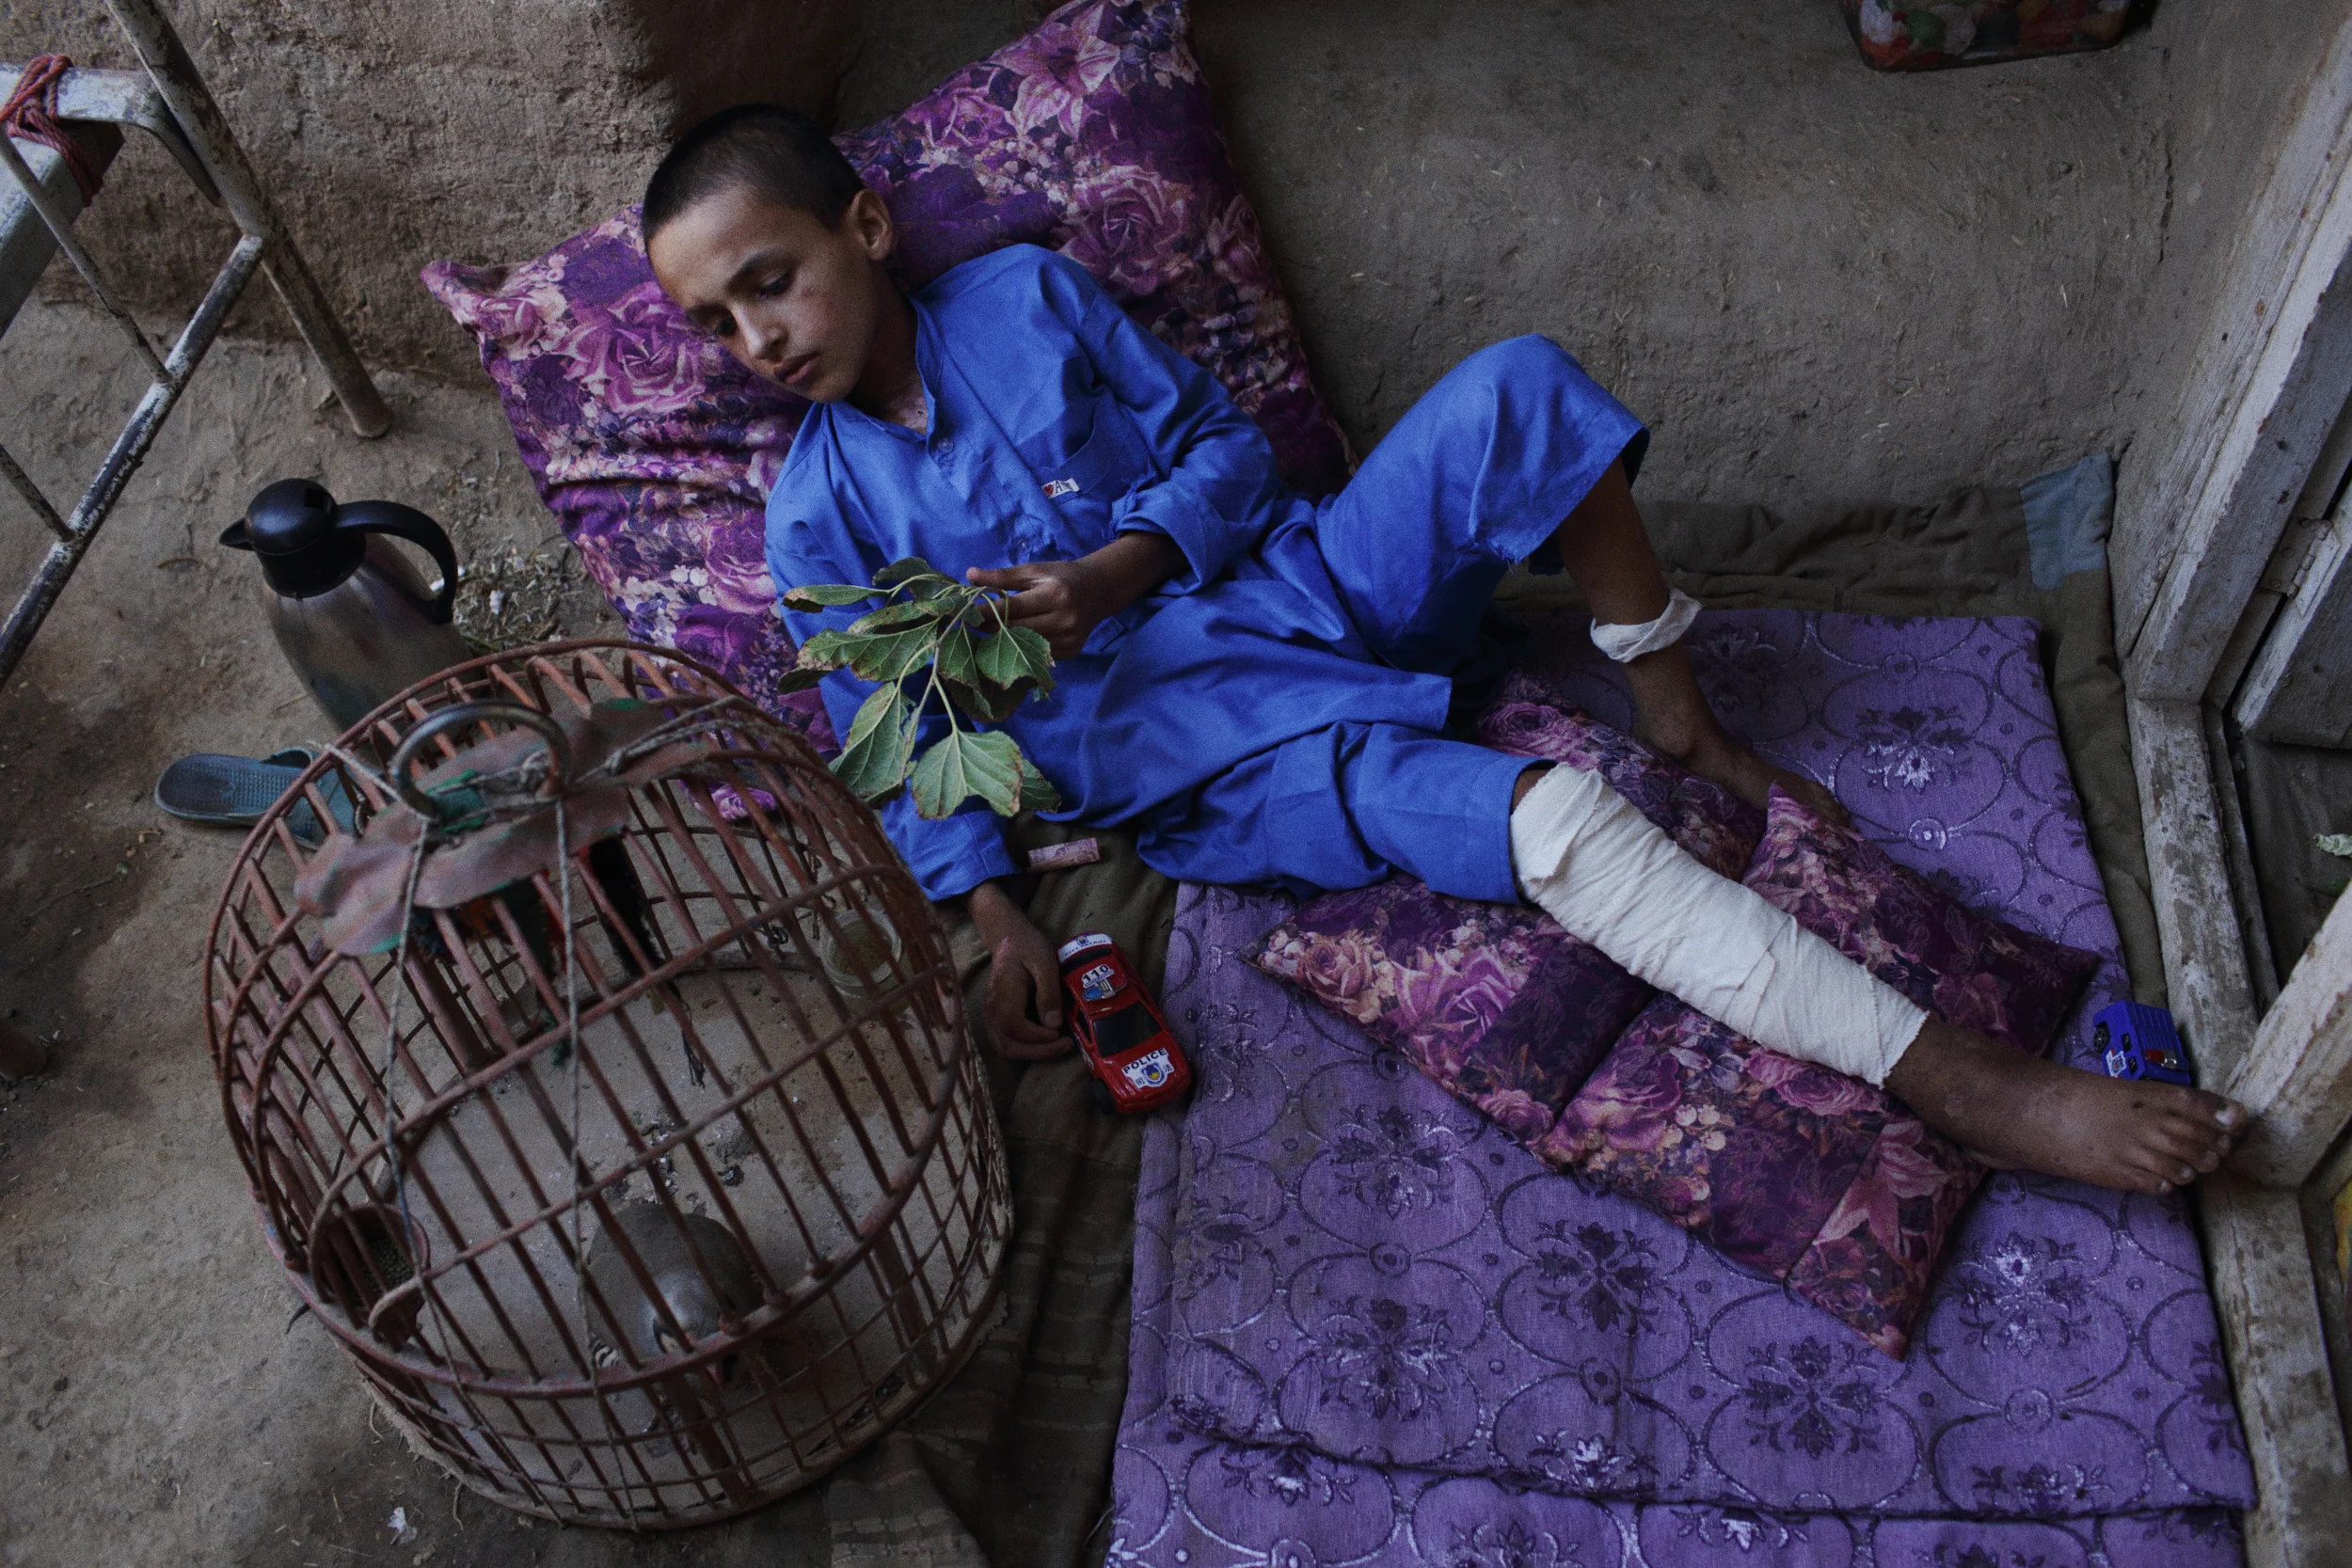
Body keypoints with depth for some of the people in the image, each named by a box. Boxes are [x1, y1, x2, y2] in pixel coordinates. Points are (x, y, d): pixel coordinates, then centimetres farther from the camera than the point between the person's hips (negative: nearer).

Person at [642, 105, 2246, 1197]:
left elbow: (1222, 442, 5)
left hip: (1304, 580, 4)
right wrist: (995, 915, -13)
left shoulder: (1028, 292, 6)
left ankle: (1677, 712, -4)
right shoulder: (821, 515, 2)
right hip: (1199, 752, -3)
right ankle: (1954, 1080, -26)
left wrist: (1119, 570, -14)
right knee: (1545, 819, -29)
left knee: (1516, 387, -23)